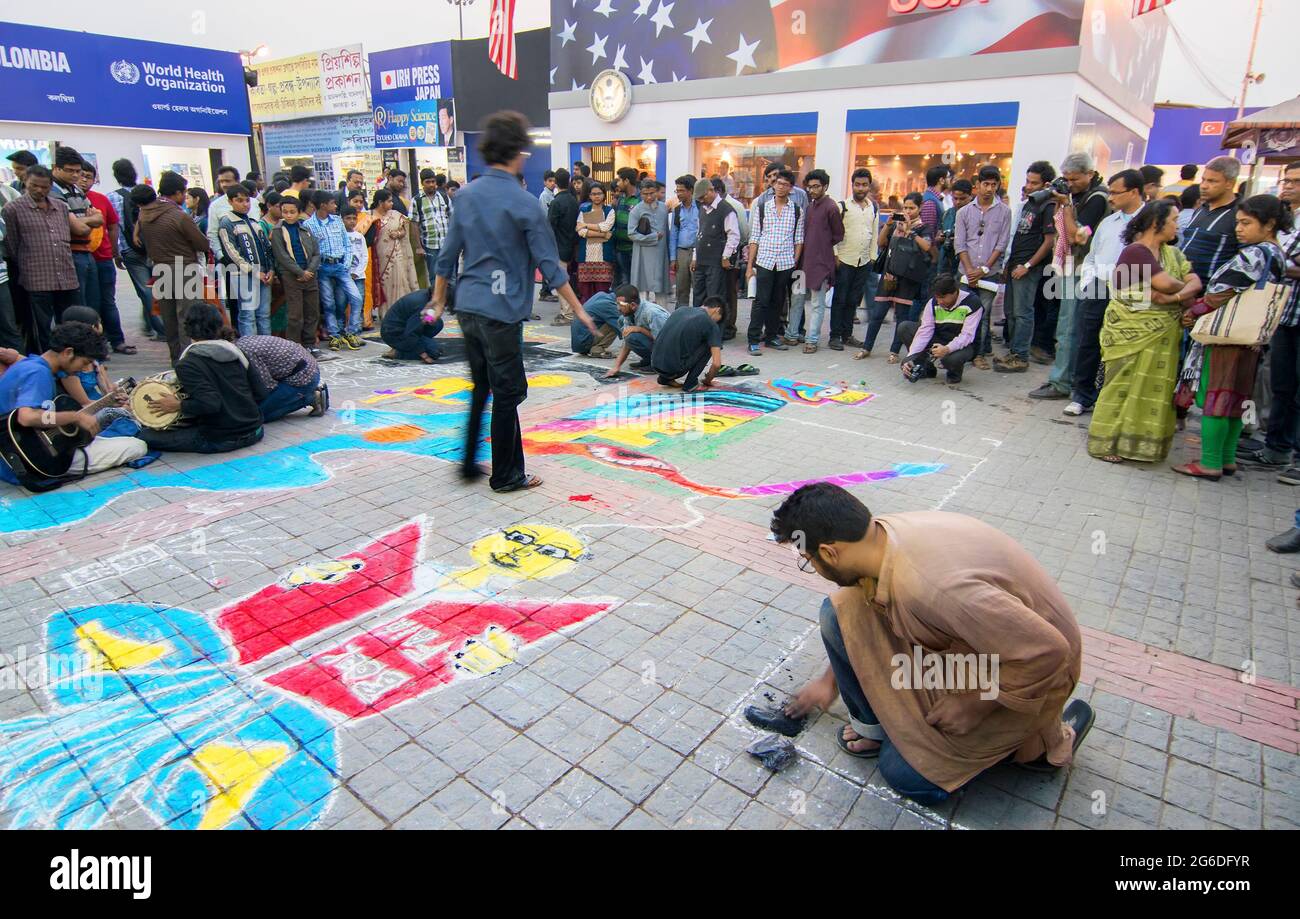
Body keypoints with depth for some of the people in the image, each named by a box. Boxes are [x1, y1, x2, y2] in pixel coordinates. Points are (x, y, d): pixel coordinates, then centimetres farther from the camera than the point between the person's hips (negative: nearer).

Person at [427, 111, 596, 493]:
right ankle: (506, 476, 15)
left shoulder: (466, 194, 7)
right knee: (507, 394, 4)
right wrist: (579, 309, -4)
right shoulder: (523, 203, -10)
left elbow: (448, 254, 11)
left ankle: (469, 462, 26)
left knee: (481, 389, 20)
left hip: (467, 307, 7)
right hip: (501, 311, -6)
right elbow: (549, 264, -10)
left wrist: (438, 300, 21)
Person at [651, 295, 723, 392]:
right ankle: (690, 383, 8)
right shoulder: (711, 325, 0)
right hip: (674, 368, -6)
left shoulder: (681, 309, 18)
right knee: (708, 345, 11)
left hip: (655, 365, 6)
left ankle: (665, 378, 21)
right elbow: (716, 364, -6)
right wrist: (707, 381, 15)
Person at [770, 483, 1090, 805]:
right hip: (969, 638, 7)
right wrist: (830, 678, 20)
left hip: (1030, 671, -7)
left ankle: (1045, 734, 10)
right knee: (840, 611, -9)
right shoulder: (883, 533, -13)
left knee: (905, 773, -1)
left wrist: (973, 703, -19)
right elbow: (857, 624, 8)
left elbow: (1047, 652, -33)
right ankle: (877, 724, 9)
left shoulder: (928, 585, -41)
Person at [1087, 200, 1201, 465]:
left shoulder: (1172, 254, 12)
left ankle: (1140, 443, 19)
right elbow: (1167, 284, -21)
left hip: (1161, 335, 7)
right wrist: (1184, 288, 0)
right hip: (1132, 333, -7)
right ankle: (1106, 443, 7)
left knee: (1154, 388, 9)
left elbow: (1195, 284, 2)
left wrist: (1174, 297, -17)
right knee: (1123, 386, -2)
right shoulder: (1135, 251, -13)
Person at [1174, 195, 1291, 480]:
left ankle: (1210, 464, -2)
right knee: (1233, 400, 14)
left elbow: (1222, 293, -17)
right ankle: (1227, 460, 22)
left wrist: (1193, 314, -4)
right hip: (1249, 340, 9)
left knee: (1213, 399, -5)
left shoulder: (1254, 255, -16)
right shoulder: (1277, 255, 14)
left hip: (1225, 336, -9)